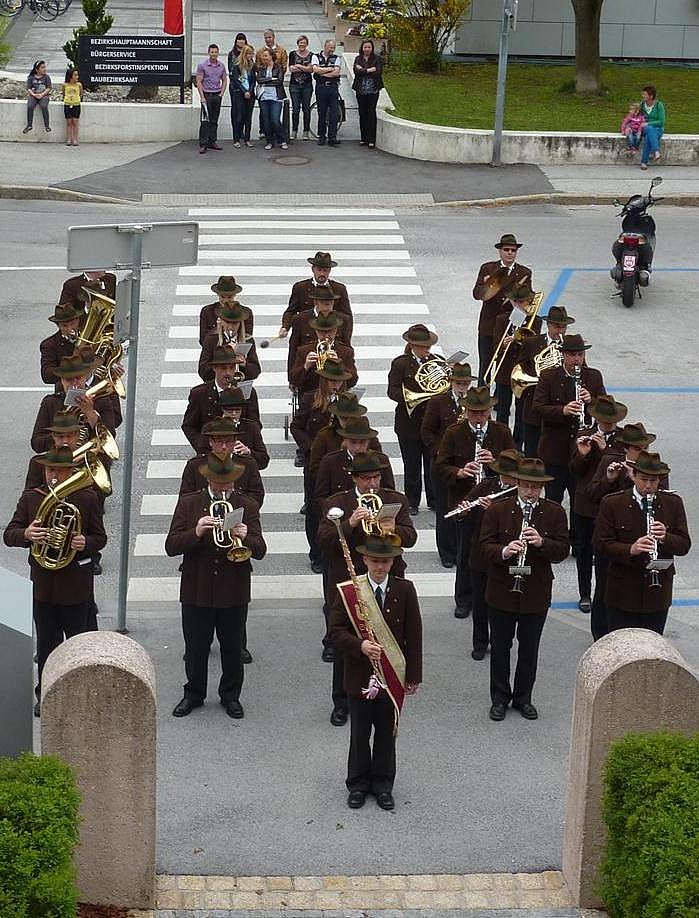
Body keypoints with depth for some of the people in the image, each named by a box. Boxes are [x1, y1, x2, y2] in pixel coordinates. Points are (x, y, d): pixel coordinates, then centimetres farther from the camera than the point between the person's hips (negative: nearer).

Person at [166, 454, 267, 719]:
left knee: (232, 647, 11)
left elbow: (260, 551, -8)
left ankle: (230, 695, 28)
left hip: (234, 591, 0)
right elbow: (171, 547, -8)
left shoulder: (247, 507, 0)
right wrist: (196, 532, -25)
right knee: (195, 647, 10)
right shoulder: (188, 504, 0)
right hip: (196, 590, 0)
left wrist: (245, 537, -29)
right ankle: (193, 694, 29)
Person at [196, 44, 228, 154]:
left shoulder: (221, 66, 7)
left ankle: (213, 141, 16)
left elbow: (224, 80, 15)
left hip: (217, 95, 4)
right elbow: (199, 82, -7)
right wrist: (202, 97, -13)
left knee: (214, 120, 9)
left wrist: (221, 93, 2)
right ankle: (203, 144, -7)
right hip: (207, 95, -4)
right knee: (205, 120, -7)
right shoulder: (202, 65, -6)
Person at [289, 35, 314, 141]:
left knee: (306, 109, 3)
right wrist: (306, 67, -8)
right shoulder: (293, 54, 6)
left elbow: (311, 69, -7)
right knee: (295, 109, -3)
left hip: (307, 85, 0)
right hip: (294, 84, 0)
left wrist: (298, 66, -11)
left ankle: (306, 132, 9)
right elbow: (291, 69, -4)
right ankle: (294, 132, 4)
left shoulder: (311, 55, 5)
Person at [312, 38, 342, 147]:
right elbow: (316, 69, -10)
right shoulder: (316, 57, 6)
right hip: (321, 87, -1)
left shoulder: (336, 58, 9)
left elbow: (336, 72, -5)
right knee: (322, 113, 4)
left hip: (333, 87, 1)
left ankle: (332, 138, -8)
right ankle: (321, 137, 12)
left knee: (334, 113, -7)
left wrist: (322, 72, -7)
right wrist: (330, 69, -5)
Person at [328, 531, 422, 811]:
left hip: (392, 675, 1)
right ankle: (358, 784, 27)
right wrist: (360, 645, -26)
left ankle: (382, 784, 26)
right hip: (359, 675, -1)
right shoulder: (347, 591, -8)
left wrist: (413, 675, -2)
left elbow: (413, 636, -1)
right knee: (359, 733, 12)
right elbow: (336, 630, -8)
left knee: (387, 732, 12)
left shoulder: (405, 590, -4)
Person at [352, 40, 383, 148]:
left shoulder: (377, 59, 1)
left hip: (373, 90, -3)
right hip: (361, 90, 3)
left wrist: (363, 70, -10)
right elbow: (356, 71, -7)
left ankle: (372, 140, -4)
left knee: (371, 113, -6)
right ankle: (364, 139, 14)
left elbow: (378, 72, -12)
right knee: (362, 114, 6)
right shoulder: (358, 58, 9)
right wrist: (369, 70, -13)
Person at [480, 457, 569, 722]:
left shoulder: (555, 512, -1)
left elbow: (563, 550, -5)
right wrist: (504, 551, -28)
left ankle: (523, 698, 27)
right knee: (500, 646, 10)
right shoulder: (497, 510, -4)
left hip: (536, 594, 1)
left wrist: (541, 543, -24)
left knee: (529, 648, 12)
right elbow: (485, 545, -7)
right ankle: (500, 698, 23)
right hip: (501, 591, -1)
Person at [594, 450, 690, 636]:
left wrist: (665, 537, -19)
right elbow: (601, 544, -7)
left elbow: (684, 545, 2)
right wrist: (630, 549, -25)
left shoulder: (673, 504, 3)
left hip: (658, 593, 2)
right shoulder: (612, 504, -4)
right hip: (623, 594, -2)